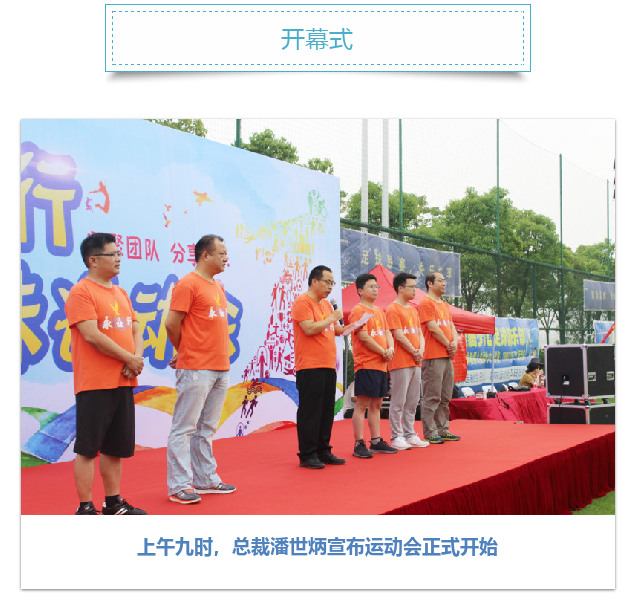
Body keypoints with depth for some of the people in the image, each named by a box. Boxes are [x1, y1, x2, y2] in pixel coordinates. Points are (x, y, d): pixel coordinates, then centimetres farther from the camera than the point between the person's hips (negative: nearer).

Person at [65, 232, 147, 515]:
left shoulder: (120, 293, 16)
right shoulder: (81, 292, -9)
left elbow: (135, 330, 16)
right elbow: (91, 335, -17)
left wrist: (138, 357, -4)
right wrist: (128, 358, -12)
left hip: (123, 383, 8)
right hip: (94, 384, -8)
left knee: (116, 447, 13)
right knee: (87, 447, -1)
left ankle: (113, 502, 24)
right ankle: (85, 508, 7)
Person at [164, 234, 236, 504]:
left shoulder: (218, 286, 17)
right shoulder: (188, 284, -9)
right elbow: (172, 324, -10)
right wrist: (184, 351, 4)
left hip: (220, 368, 8)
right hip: (196, 370, -8)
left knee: (206, 429, 14)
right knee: (184, 428, -2)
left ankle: (206, 479, 22)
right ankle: (179, 486, 2)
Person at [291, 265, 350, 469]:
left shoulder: (326, 304, 19)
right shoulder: (302, 302, -8)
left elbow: (334, 329, 26)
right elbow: (309, 329, -18)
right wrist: (332, 318, -9)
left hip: (328, 366, 9)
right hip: (310, 367, -8)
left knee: (327, 411, 10)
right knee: (310, 411, -5)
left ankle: (323, 451, 18)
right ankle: (307, 455, 1)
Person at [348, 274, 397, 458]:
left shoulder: (379, 311, 17)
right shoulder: (358, 311, -8)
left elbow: (387, 332, 17)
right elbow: (363, 337, -15)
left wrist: (390, 349, -3)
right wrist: (383, 352, -10)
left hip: (381, 365, 8)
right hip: (365, 365, -8)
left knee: (376, 404, 12)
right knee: (362, 404, -7)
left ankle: (376, 442, 19)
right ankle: (359, 445, -4)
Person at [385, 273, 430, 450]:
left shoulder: (413, 310, 18)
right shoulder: (393, 309, -8)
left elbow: (419, 333, 17)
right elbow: (399, 336, -14)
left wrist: (421, 351, -1)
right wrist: (414, 352, -8)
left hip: (416, 362, 8)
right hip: (400, 363, -8)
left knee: (413, 401, 11)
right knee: (398, 401, -4)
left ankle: (410, 435, 18)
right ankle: (397, 437, 1)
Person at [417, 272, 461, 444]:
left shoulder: (445, 305, 20)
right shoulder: (426, 303, -7)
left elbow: (451, 326, 18)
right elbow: (433, 328, -14)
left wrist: (455, 342, -2)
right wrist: (448, 345, -7)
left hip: (447, 356, 9)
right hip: (433, 357, -9)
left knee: (445, 397, 11)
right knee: (432, 397, -6)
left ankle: (443, 430, 19)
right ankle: (430, 433, -1)